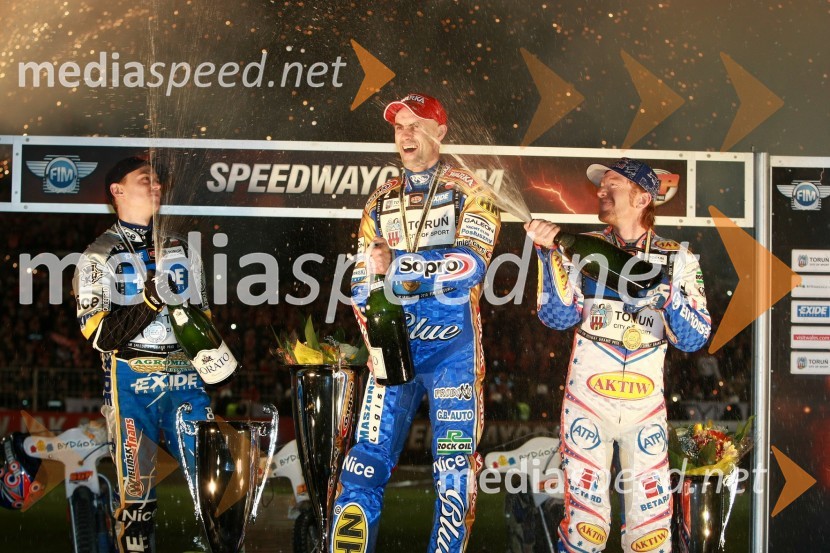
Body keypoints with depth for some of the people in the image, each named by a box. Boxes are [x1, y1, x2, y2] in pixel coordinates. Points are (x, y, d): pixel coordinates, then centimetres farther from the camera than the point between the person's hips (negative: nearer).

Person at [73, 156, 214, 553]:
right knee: (137, 491, -3)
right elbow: (100, 334, -8)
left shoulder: (181, 250, 18)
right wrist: (152, 300, -18)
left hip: (184, 378, 4)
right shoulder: (99, 257, 2)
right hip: (132, 382, -4)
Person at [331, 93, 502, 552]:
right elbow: (362, 286, 12)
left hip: (453, 347, -3)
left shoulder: (468, 193, 1)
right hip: (394, 347, 3)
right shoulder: (381, 203, 15)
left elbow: (471, 265, -16)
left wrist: (396, 267, -20)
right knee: (366, 463, -4)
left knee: (455, 468, -2)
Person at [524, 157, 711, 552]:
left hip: (646, 406, 0)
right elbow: (558, 317, -7)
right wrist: (549, 254, -16)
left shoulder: (677, 259, 3)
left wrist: (669, 294, -21)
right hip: (587, 402, 0)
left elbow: (694, 339, -4)